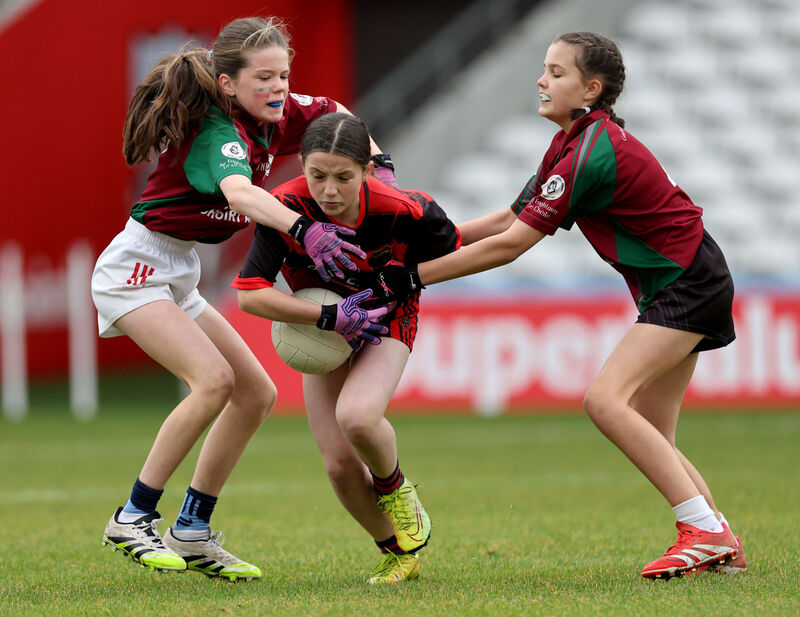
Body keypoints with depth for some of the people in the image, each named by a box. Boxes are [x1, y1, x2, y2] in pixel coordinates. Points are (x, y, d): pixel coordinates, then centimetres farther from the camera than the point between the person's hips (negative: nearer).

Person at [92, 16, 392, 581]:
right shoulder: (218, 131, -24)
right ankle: (132, 519, -17)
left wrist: (379, 164, 9)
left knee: (258, 395, 6)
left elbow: (330, 111, 23)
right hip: (135, 270, -10)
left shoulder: (272, 118, 2)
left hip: (177, 281, 10)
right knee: (213, 379, -26)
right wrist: (303, 229, -63)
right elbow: (239, 193, -47)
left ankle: (192, 534, 10)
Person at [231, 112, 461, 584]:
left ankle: (394, 487, 3)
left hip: (386, 323, -2)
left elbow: (449, 250, -7)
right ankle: (397, 551, 21)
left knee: (356, 417, -32)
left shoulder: (400, 211, -29)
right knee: (339, 464, -7)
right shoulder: (286, 208, -28)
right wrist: (330, 315, -34)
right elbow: (250, 293, -30)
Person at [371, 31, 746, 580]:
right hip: (671, 289, 10)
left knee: (606, 398, -21)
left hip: (691, 283, -10)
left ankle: (705, 531, -22)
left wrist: (415, 276, -17)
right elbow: (510, 219, 14)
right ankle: (724, 547, 9)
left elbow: (509, 245, -21)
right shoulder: (572, 142, 9)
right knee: (650, 436, 7)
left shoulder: (592, 150, -22)